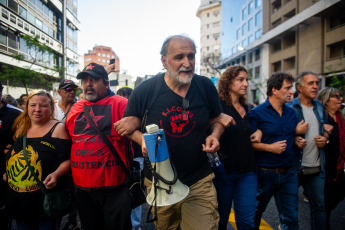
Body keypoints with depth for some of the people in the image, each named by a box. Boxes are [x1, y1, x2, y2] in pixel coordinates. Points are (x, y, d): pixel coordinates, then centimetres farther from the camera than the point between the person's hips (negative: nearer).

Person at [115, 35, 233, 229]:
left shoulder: (206, 86, -7)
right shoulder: (144, 91, -13)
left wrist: (215, 135, -14)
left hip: (200, 181, 0)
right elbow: (128, 125, 1)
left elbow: (217, 119, 8)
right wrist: (142, 139, -19)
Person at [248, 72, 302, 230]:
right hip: (265, 173, -5)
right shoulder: (256, 113, -10)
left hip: (289, 174, 5)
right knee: (255, 214, 15)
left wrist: (297, 140, 0)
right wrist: (270, 148, -21)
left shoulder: (291, 113, 9)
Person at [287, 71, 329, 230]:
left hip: (317, 168, 6)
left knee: (320, 204, 12)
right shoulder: (289, 108, -11)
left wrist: (325, 138, 2)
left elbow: (326, 128, 22)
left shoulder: (319, 107, 11)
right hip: (295, 167, -5)